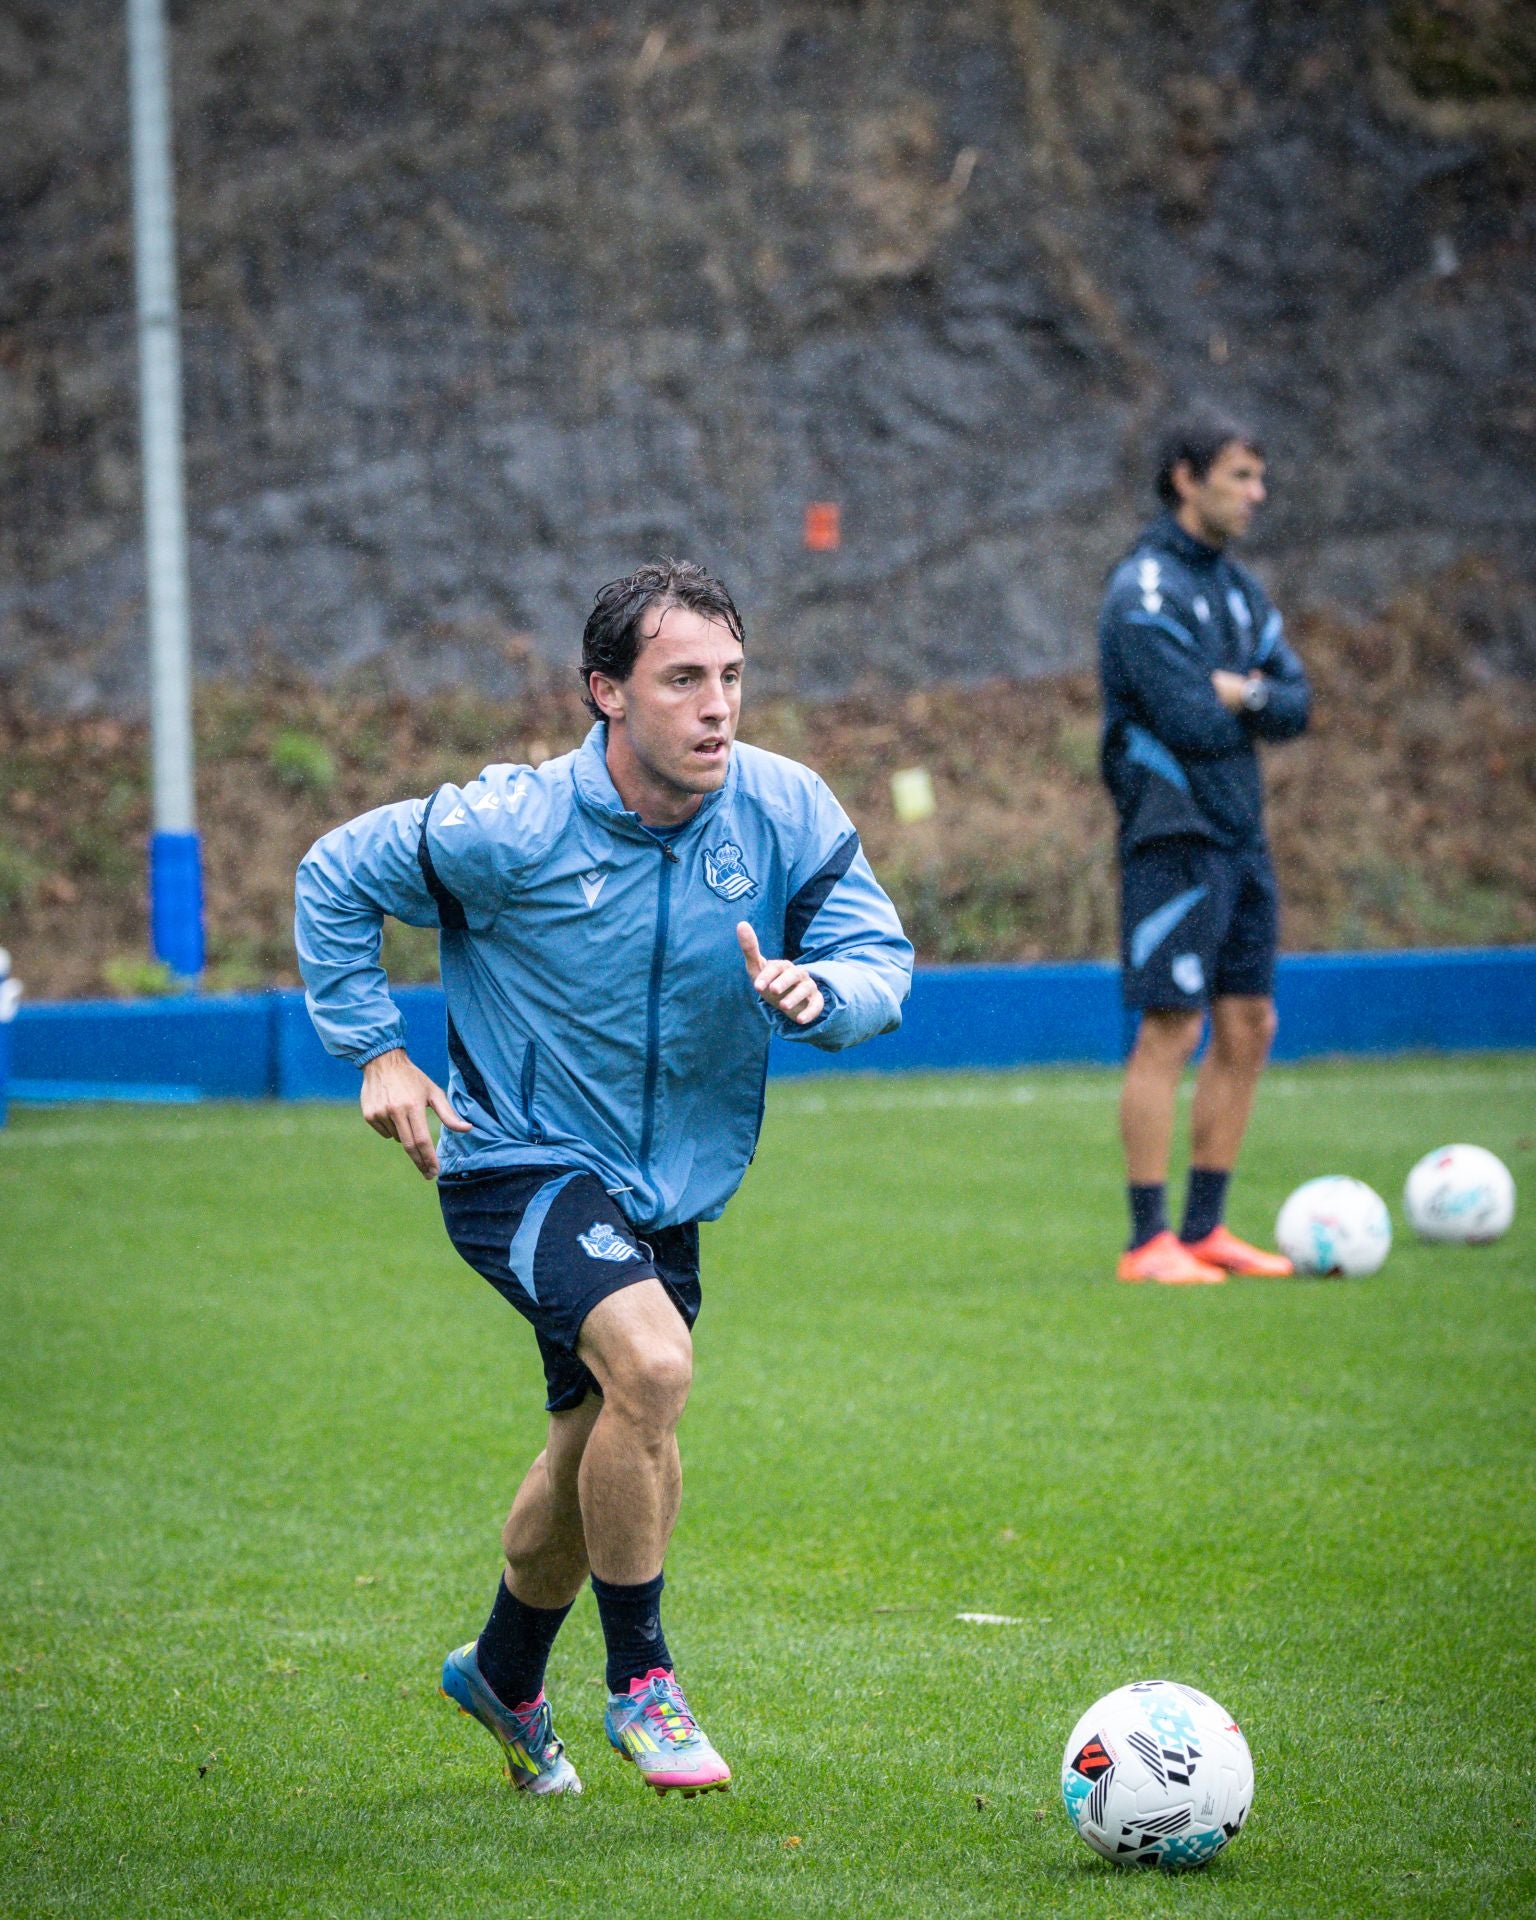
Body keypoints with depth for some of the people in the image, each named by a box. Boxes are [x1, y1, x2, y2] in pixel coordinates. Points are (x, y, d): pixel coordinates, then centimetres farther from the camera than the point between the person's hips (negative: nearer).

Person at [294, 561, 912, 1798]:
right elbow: (337, 875, -5)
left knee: (600, 1456, 19)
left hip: (671, 1187, 5)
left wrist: (815, 990, -31)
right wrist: (377, 1053, -7)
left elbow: (882, 961, -9)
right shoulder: (513, 828, -21)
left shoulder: (786, 812, -13)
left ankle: (504, 1676, 48)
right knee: (652, 1363, -30)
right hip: (520, 1167, -5)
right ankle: (640, 1683, -12)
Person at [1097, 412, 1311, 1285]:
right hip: (1175, 834, -9)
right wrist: (1246, 700, 0)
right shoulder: (1145, 590, -12)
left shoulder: (1240, 588, 16)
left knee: (1247, 1031, 8)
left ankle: (1206, 1229, 15)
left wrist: (1242, 695, -11)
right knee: (1172, 1031, -9)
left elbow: (1296, 705, 9)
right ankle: (1149, 1241, -6)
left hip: (1241, 835, 9)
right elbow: (1191, 723, -19)